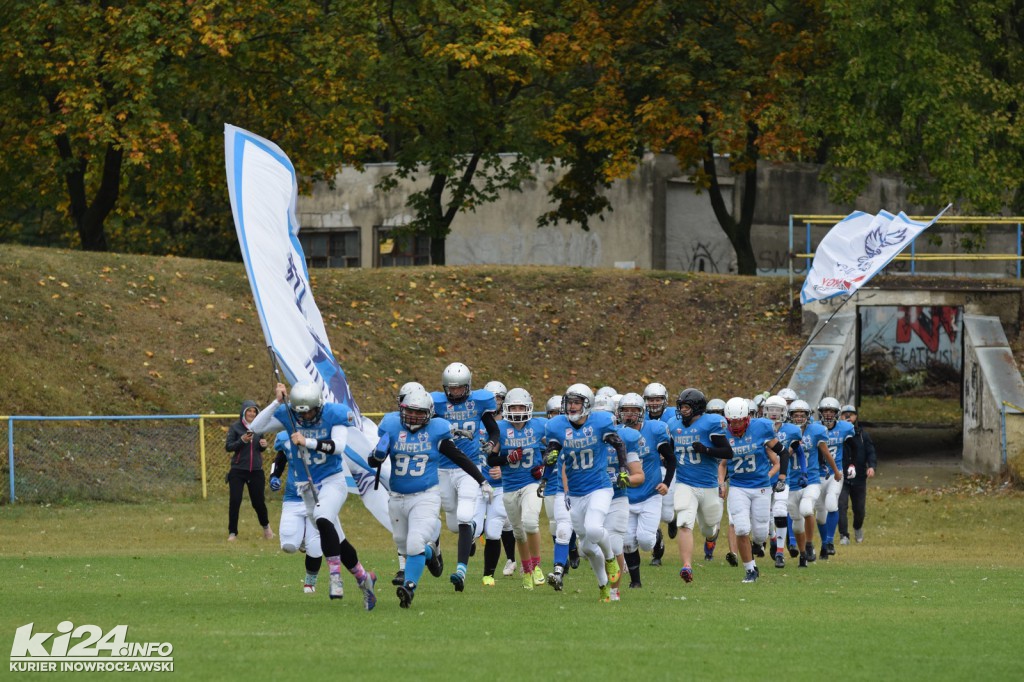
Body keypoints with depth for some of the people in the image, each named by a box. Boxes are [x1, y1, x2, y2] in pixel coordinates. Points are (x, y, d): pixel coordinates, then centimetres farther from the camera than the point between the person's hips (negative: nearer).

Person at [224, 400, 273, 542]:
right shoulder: (236, 427, -3)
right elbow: (228, 447, -7)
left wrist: (264, 445, -6)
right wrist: (242, 440, -21)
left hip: (256, 471, 2)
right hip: (238, 470, -2)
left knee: (258, 502, 6)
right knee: (234, 501, -7)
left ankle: (266, 526, 32)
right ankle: (232, 532, 3)